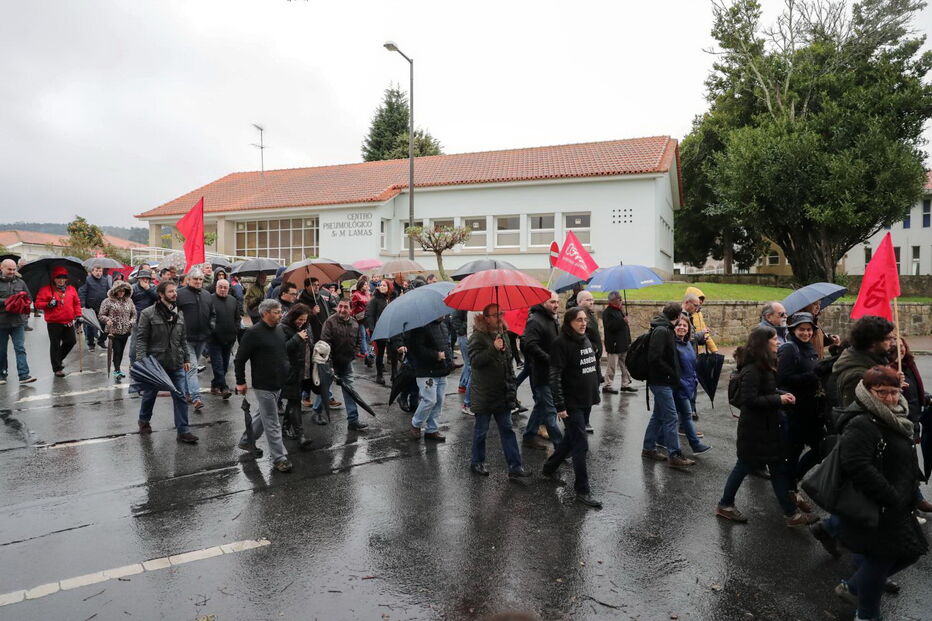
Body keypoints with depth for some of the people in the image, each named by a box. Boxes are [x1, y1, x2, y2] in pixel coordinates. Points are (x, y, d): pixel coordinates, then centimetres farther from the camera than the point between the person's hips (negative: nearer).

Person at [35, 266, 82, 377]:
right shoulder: (46, 290, -2)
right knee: (55, 345, 3)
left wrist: (78, 315, 6)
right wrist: (48, 304, -20)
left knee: (71, 341, 7)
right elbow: (38, 303, -2)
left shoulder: (71, 289, 8)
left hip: (68, 322, 4)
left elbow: (77, 303, 14)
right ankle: (57, 368, 11)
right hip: (53, 323, -4)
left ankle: (59, 358, 35)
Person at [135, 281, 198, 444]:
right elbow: (141, 338, -9)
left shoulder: (179, 314, 7)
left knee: (180, 397, -1)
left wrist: (186, 359, 10)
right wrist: (141, 360, -18)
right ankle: (144, 421, 41)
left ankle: (183, 431, 3)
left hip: (176, 364, 3)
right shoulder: (148, 314, -8)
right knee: (149, 394, 15)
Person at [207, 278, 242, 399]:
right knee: (218, 364, -8)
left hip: (229, 338, 6)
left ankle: (215, 385, 26)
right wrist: (211, 330, -11)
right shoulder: (210, 299, -6)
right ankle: (223, 388, -10)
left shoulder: (233, 301, 11)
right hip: (214, 338, -6)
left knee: (224, 364, 12)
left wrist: (235, 331, 8)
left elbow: (238, 317, 17)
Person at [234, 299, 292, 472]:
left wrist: (287, 374, 19)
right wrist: (240, 382, -10)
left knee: (263, 415, 23)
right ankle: (279, 458, 6)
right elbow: (240, 359, -13)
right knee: (272, 423, -2)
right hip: (264, 385, -8)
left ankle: (246, 441, 42)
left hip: (278, 384, 8)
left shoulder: (280, 330, 6)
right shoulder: (253, 333, -17)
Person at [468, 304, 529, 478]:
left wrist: (511, 385, 20)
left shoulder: (502, 335, 13)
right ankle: (477, 462, 24)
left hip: (502, 393, 7)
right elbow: (475, 360, -22)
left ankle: (514, 466, 8)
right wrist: (493, 349, -32)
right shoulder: (478, 336, -10)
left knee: (507, 429, 6)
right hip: (484, 394, -6)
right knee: (481, 429, 7)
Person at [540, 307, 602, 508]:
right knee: (581, 446, -5)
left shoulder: (586, 341, 10)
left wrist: (595, 394, 18)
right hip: (571, 404, -8)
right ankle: (582, 491, 6)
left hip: (585, 401, 8)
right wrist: (560, 405, -22)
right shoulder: (561, 344, -16)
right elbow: (555, 377, -20)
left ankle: (549, 468, 39)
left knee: (571, 439, 20)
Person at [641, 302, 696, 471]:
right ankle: (674, 455, -1)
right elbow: (655, 358, -25)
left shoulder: (666, 330, 12)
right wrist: (671, 373, -16)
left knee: (658, 415, 17)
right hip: (661, 381, -10)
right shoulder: (661, 331, -19)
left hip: (662, 381, 10)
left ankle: (649, 448, 26)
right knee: (671, 417, -6)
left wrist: (673, 374, 11)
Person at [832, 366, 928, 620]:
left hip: (896, 507, 10)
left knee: (910, 551, 16)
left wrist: (912, 493, 14)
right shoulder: (861, 425, -23)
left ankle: (852, 587, 32)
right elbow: (857, 466, -33)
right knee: (881, 558, 1)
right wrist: (891, 498, -26)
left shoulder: (894, 420, 10)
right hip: (876, 510, -10)